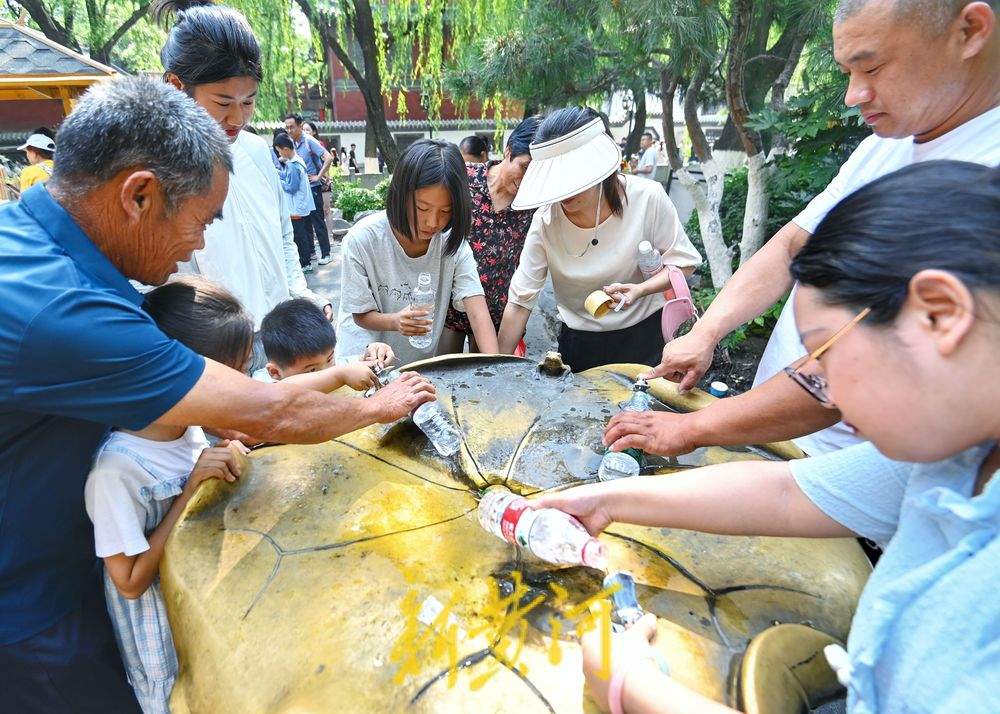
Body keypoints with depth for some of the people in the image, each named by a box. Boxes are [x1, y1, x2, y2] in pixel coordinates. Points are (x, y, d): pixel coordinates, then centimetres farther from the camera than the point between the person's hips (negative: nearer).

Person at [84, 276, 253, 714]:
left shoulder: (192, 428, -10)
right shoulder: (116, 469, -29)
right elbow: (131, 581, -22)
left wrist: (224, 463, -14)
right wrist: (194, 487, -29)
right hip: (166, 641, -6)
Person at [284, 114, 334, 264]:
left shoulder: (309, 141, -12)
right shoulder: (291, 143, 8)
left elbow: (329, 158, -20)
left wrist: (318, 177, -17)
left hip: (312, 187, -7)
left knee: (318, 221, -4)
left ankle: (326, 254, 3)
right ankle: (309, 251, 21)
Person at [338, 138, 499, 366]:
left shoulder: (453, 242, -13)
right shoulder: (362, 239, -19)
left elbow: (477, 309, -20)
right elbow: (361, 315, -9)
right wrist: (395, 321, -31)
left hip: (423, 360, 3)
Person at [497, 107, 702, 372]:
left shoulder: (647, 197, -18)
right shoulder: (545, 221, -16)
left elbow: (683, 261, -6)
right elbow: (520, 301, -14)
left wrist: (640, 290, -25)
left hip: (645, 335, 0)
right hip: (579, 342, 1)